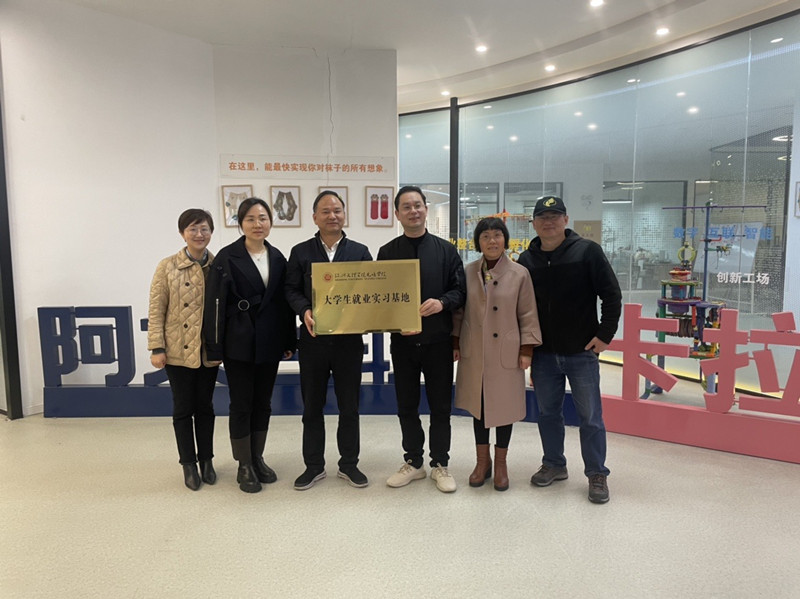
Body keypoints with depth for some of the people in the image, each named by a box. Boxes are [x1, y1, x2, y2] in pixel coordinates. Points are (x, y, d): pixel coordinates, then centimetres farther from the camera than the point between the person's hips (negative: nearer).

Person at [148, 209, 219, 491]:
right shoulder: (168, 266, -4)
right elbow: (156, 310, -4)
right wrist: (156, 348, -8)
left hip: (210, 350, 2)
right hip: (179, 350, -2)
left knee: (205, 406, 13)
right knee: (183, 408, 9)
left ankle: (206, 460, 28)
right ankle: (189, 464, 23)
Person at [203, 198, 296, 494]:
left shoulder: (277, 258, 6)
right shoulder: (227, 257, -7)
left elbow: (284, 302, 9)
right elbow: (215, 303, -8)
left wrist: (289, 341, 7)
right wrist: (215, 347, -11)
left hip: (269, 342, 4)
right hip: (239, 343, -4)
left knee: (263, 403, 13)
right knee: (241, 404, 5)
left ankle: (258, 458, 29)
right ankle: (244, 466, 20)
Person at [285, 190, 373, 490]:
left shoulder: (360, 251, 6)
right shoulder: (300, 252, 5)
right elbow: (292, 290, 2)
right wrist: (305, 311, -16)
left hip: (349, 339, 0)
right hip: (313, 339, 0)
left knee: (349, 405, 10)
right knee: (312, 406, 10)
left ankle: (349, 464, 26)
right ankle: (314, 466, 25)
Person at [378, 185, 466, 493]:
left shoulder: (445, 250, 3)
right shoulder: (387, 252, 4)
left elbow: (460, 291, 2)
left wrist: (442, 302, -19)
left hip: (438, 342, -1)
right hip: (402, 341, 1)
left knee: (440, 406, 8)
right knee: (406, 406, 11)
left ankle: (440, 464, 25)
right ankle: (413, 462, 28)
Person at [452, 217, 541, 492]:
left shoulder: (519, 274, -5)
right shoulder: (468, 272, 1)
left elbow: (528, 315, -2)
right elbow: (459, 311, 8)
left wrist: (527, 349, -6)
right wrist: (455, 343, 5)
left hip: (506, 353, -2)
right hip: (474, 353, 2)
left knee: (504, 406, 8)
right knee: (478, 405, 12)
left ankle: (500, 463, 26)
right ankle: (482, 461, 29)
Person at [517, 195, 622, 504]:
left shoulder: (587, 251, -6)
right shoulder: (527, 260, 5)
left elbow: (612, 295, -6)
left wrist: (605, 334, -9)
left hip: (582, 352, -3)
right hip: (543, 353, 4)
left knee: (590, 416, 6)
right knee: (548, 413, 14)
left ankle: (597, 474, 21)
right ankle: (554, 465, 31)